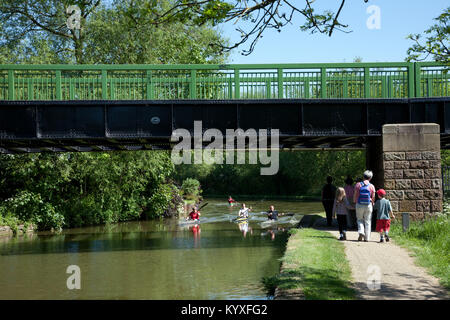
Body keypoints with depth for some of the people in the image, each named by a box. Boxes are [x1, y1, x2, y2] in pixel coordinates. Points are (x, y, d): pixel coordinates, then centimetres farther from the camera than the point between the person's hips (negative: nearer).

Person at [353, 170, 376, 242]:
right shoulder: (371, 186, -5)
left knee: (360, 219, 15)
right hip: (368, 205, 0)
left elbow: (355, 195, -3)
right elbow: (373, 197, -2)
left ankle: (361, 232, -8)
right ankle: (367, 237, 8)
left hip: (359, 205, 0)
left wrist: (354, 202, 14)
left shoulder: (358, 185, -6)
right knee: (367, 221, 8)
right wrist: (372, 203, 16)